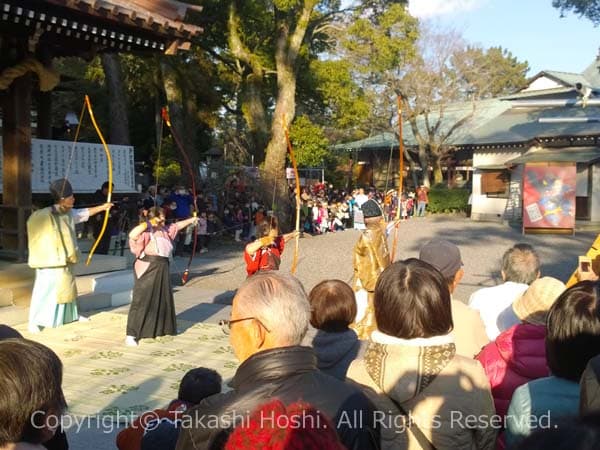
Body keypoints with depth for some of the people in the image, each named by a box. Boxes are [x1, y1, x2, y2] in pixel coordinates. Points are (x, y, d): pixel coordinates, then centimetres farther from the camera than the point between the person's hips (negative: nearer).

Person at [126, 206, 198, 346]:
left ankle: (162, 328, 38)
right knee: (141, 301, -8)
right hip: (147, 269, -9)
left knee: (163, 299, 19)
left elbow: (177, 225, 28)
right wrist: (147, 223, -29)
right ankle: (131, 335, -4)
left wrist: (191, 220, 39)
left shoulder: (165, 230, 12)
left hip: (162, 269, 9)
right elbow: (132, 235, -32)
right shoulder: (145, 232, -14)